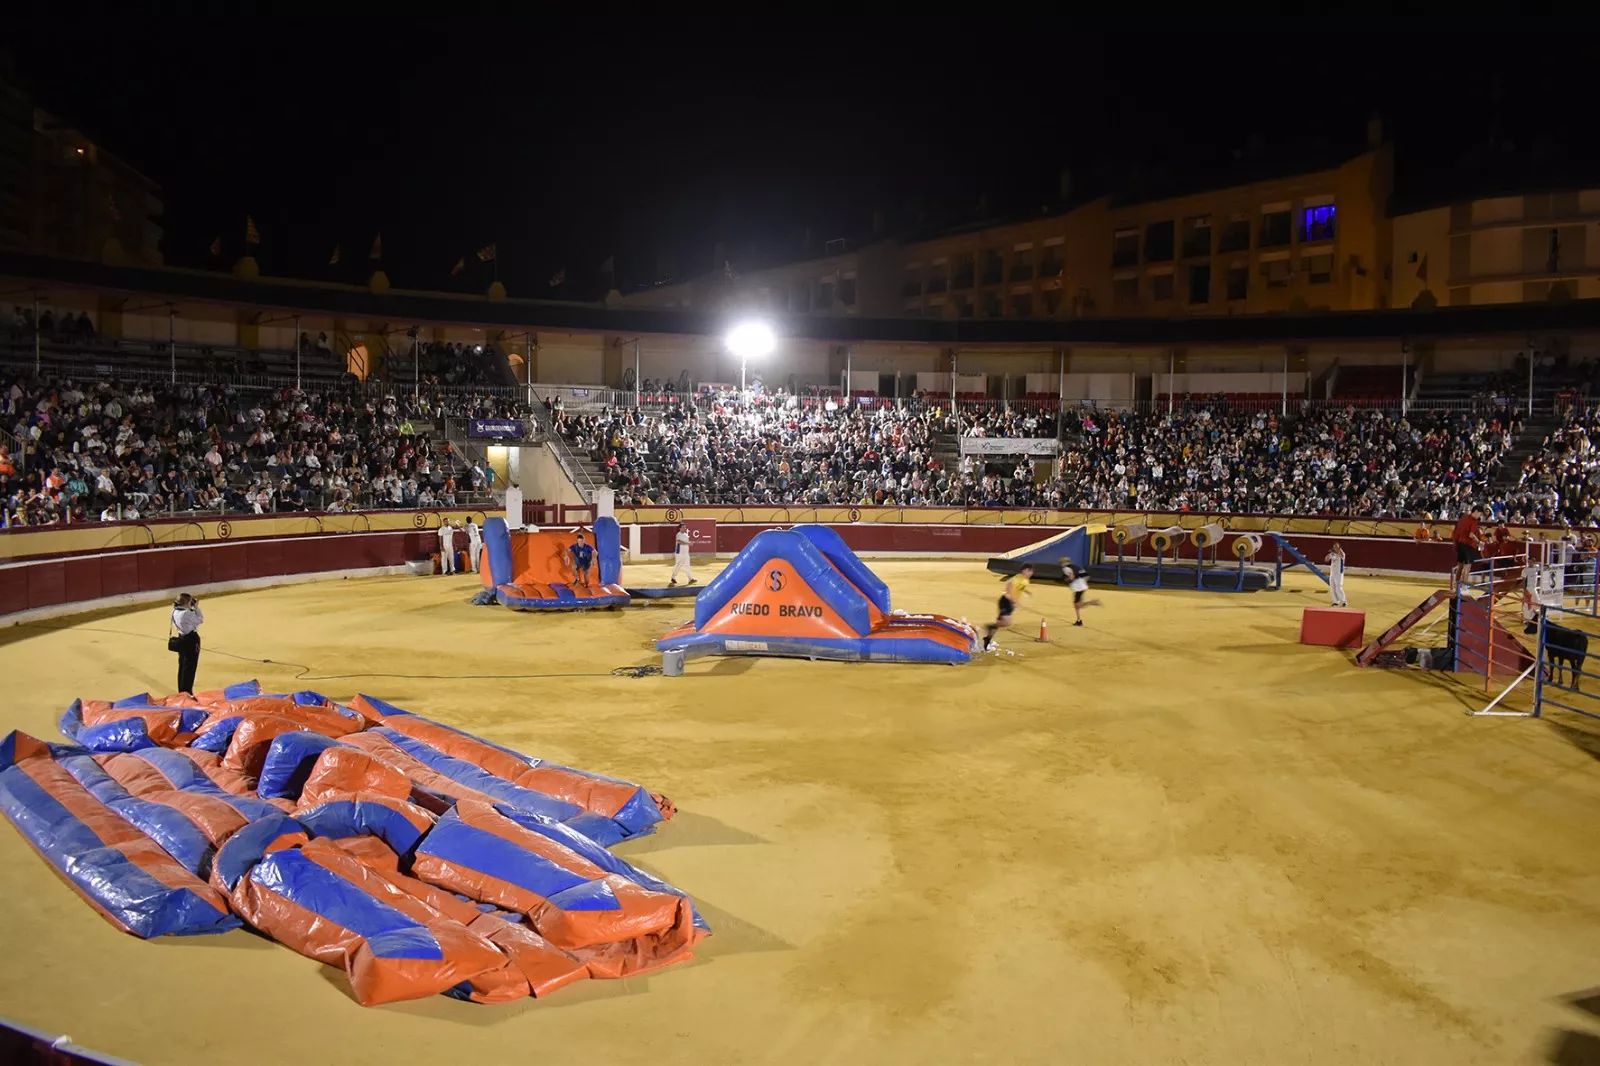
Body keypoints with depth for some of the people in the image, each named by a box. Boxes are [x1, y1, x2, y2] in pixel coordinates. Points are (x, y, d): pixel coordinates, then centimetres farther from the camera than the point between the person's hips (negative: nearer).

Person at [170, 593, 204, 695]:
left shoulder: (175, 612, 1)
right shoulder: (187, 613, -25)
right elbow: (200, 619, -13)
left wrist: (191, 608, 4)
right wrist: (196, 608, -6)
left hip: (182, 639, 9)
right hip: (191, 641, -9)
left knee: (182, 666, 18)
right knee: (190, 668, 3)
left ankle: (181, 691, 28)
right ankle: (187, 693, 10)